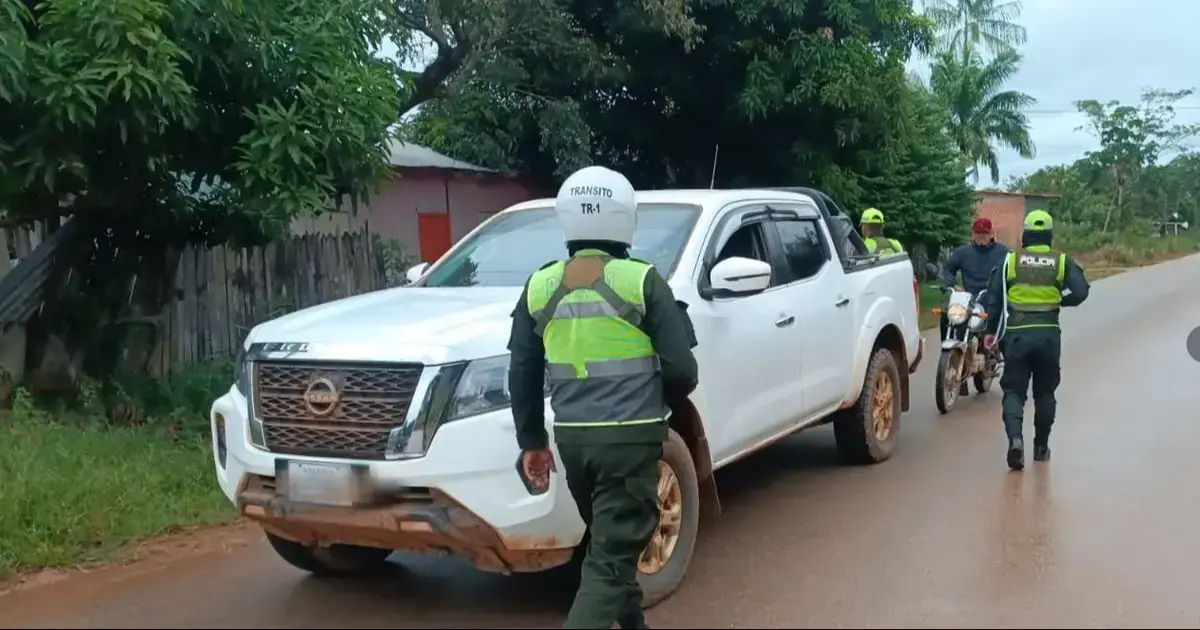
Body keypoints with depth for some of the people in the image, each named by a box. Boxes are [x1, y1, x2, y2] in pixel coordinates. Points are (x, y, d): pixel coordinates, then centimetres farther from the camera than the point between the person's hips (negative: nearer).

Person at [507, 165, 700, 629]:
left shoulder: (540, 286, 3)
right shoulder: (641, 281, -8)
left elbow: (523, 376, 6)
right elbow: (681, 369, -8)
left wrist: (531, 442, 15)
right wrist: (658, 404, 13)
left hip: (571, 436, 5)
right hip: (631, 436, -4)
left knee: (608, 541, 24)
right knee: (610, 558, -1)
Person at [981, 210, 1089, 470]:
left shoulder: (1011, 260, 2)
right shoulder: (1062, 261, 3)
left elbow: (993, 297, 1)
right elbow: (1080, 292, -6)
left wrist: (991, 330, 10)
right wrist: (1059, 300, 14)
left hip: (1016, 335, -1)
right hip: (1048, 335, 1)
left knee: (1014, 391, 3)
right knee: (1045, 392, 16)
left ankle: (1015, 437, -21)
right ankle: (1041, 446, 24)